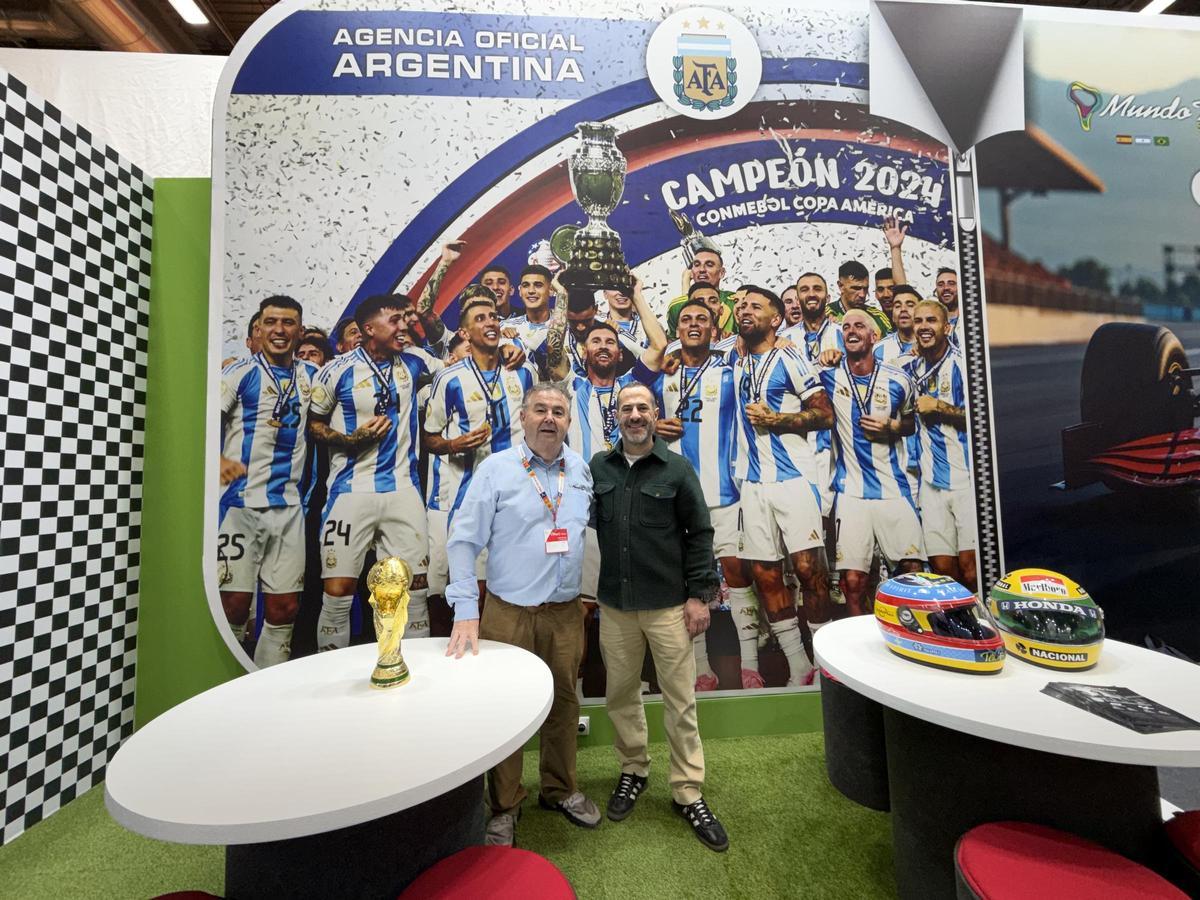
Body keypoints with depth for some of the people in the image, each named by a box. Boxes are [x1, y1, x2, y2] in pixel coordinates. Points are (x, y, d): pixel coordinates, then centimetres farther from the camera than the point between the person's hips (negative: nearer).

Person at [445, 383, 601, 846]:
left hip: (565, 612, 4)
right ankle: (504, 805, 34)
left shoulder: (581, 470, 3)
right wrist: (466, 611, -15)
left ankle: (560, 789, 41)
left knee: (563, 702, 17)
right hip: (508, 612, -3)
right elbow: (464, 541, -9)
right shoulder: (495, 468, -8)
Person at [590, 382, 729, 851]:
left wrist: (699, 595, -6)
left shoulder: (677, 469, -3)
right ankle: (633, 770, 39)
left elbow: (700, 534, -2)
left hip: (668, 605, -2)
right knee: (621, 695, 15)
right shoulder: (598, 467, 3)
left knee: (680, 699, 7)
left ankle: (688, 793, 26)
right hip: (615, 606, 3)